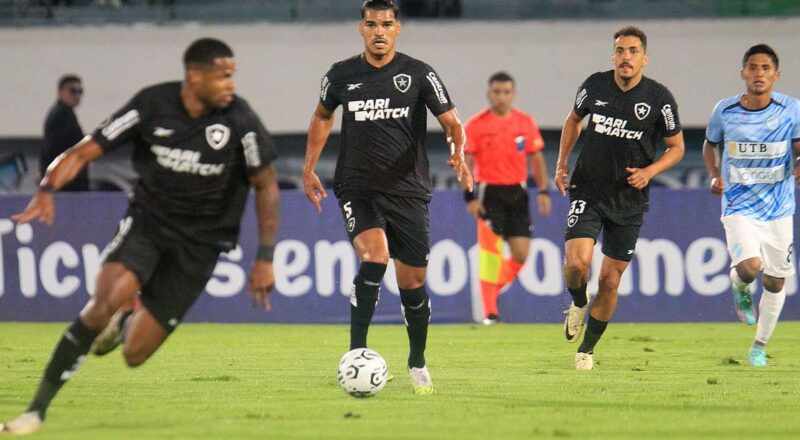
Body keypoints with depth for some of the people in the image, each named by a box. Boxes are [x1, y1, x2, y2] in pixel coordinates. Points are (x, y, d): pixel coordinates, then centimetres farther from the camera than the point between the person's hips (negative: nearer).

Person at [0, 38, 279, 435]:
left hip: (198, 244, 0)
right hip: (147, 221, 0)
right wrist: (48, 189, -27)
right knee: (106, 301, -30)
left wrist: (265, 258, -1)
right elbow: (85, 151, -9)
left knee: (135, 355, -6)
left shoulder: (239, 121, -13)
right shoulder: (152, 105, -12)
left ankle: (128, 324, 35)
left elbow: (267, 186, 0)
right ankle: (37, 409, -18)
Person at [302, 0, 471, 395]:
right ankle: (356, 354, -20)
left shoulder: (418, 74, -2)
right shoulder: (341, 76, 3)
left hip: (407, 191, 0)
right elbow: (322, 117, 21)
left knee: (412, 283, 5)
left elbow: (451, 121, -2)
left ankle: (417, 364, 27)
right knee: (373, 259, -26)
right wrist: (309, 169, 17)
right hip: (358, 188, 0)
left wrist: (458, 153, -23)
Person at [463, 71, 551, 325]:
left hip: (517, 193, 3)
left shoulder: (526, 123, 6)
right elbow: (466, 163, -3)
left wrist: (543, 191, 5)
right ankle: (489, 312, -5)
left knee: (521, 254, -2)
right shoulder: (475, 125, -3)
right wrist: (470, 197, -11)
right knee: (490, 250, -10)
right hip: (489, 192, -3)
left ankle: (492, 290, 22)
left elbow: (536, 159, 13)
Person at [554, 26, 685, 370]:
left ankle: (586, 349, 23)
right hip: (588, 193, 0)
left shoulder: (659, 99, -8)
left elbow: (676, 147, 4)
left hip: (629, 200, 0)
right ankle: (578, 303, 16)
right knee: (576, 263, -20)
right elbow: (574, 119, 17)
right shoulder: (595, 86, -4)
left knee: (610, 281, 3)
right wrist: (562, 163, 10)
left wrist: (649, 171, -14)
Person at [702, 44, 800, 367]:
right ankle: (740, 288, 12)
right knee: (749, 266, -26)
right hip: (739, 206, -2)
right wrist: (715, 176, -5)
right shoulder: (725, 110, -4)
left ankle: (760, 346, 29)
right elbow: (710, 145, 13)